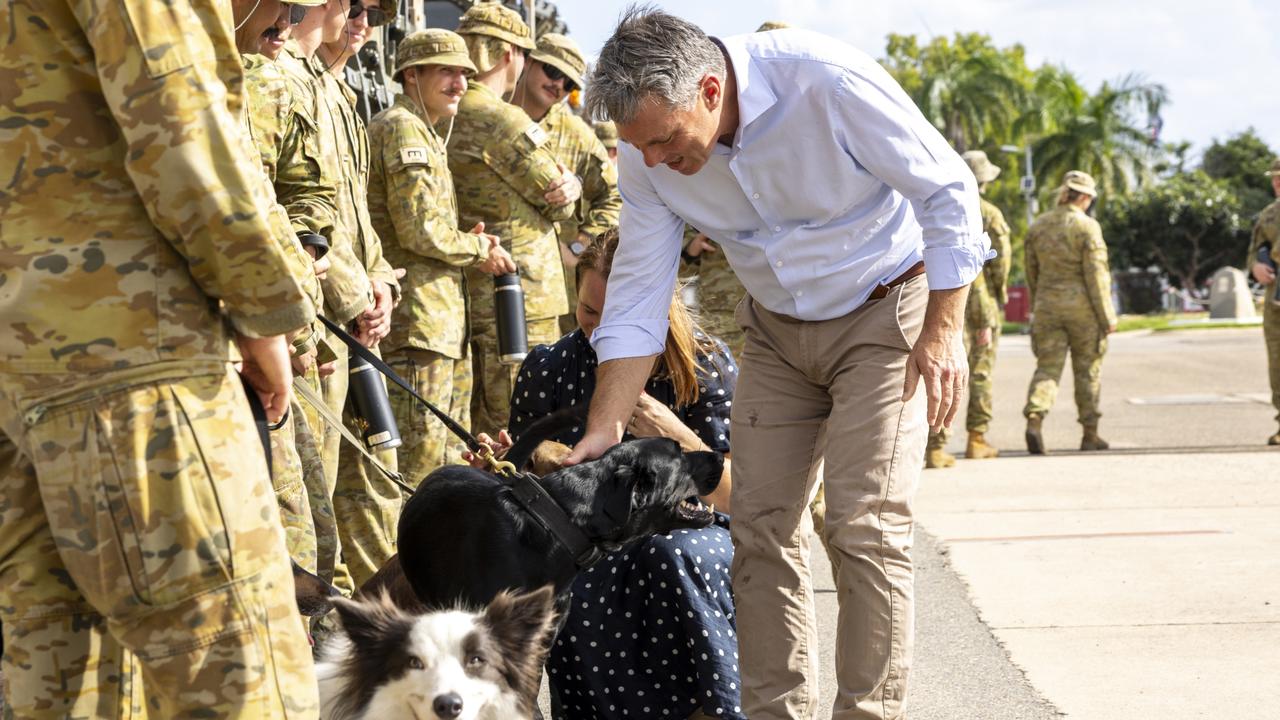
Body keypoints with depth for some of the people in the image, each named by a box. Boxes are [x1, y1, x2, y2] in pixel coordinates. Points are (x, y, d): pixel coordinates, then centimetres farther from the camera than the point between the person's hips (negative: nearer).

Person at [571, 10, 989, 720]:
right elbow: (636, 299, -7)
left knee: (865, 527, -14)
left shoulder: (825, 81, -30)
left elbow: (948, 190, -20)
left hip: (884, 314, -5)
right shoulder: (645, 154, -15)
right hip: (777, 329, 5)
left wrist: (943, 329, -20)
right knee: (760, 528, -1)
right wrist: (601, 434, -12)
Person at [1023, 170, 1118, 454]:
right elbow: (1096, 274, -11)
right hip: (1082, 307, -3)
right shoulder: (1087, 227, -10)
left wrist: (1037, 308, 22)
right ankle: (1090, 434, 14)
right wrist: (1107, 316, -6)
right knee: (1088, 371, 9)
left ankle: (1034, 419, -23)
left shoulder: (1037, 226, 6)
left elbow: (1032, 273, 12)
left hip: (1047, 306, 3)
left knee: (1047, 367, 2)